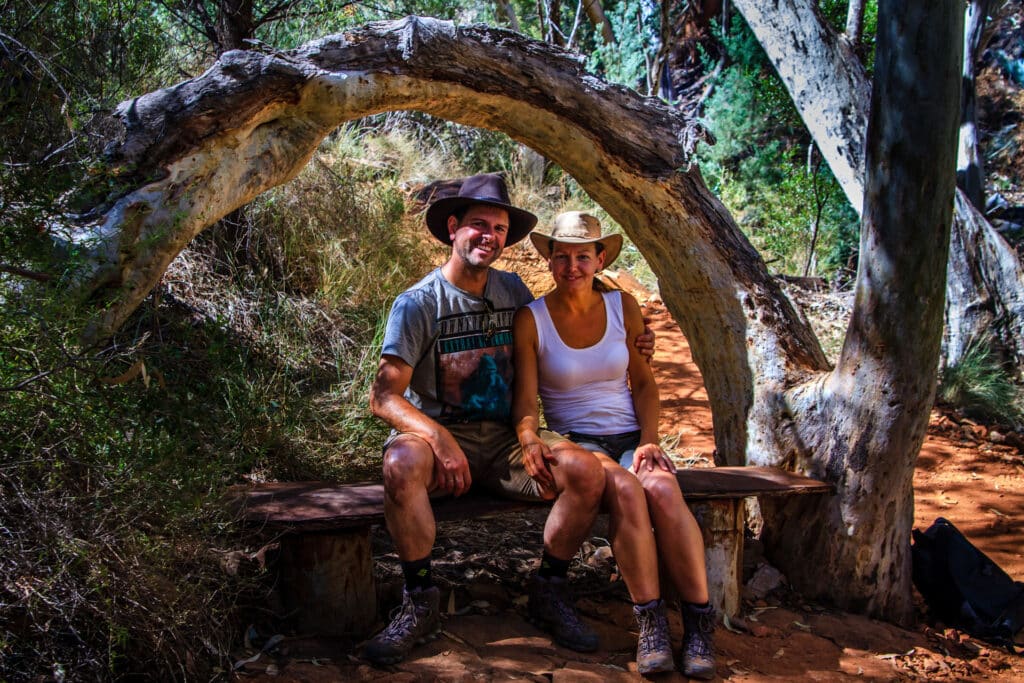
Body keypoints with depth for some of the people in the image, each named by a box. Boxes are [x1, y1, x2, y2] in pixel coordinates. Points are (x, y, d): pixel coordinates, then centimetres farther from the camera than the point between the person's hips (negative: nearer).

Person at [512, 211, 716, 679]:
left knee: (662, 488, -32)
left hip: (630, 437, 2)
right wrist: (529, 438, -26)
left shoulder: (623, 306, 7)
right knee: (625, 489, -35)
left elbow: (643, 382, 11)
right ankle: (650, 623, -27)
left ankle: (699, 622, -26)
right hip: (574, 443, -2)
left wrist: (649, 440, -5)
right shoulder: (531, 319, -1)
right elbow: (525, 400, -5)